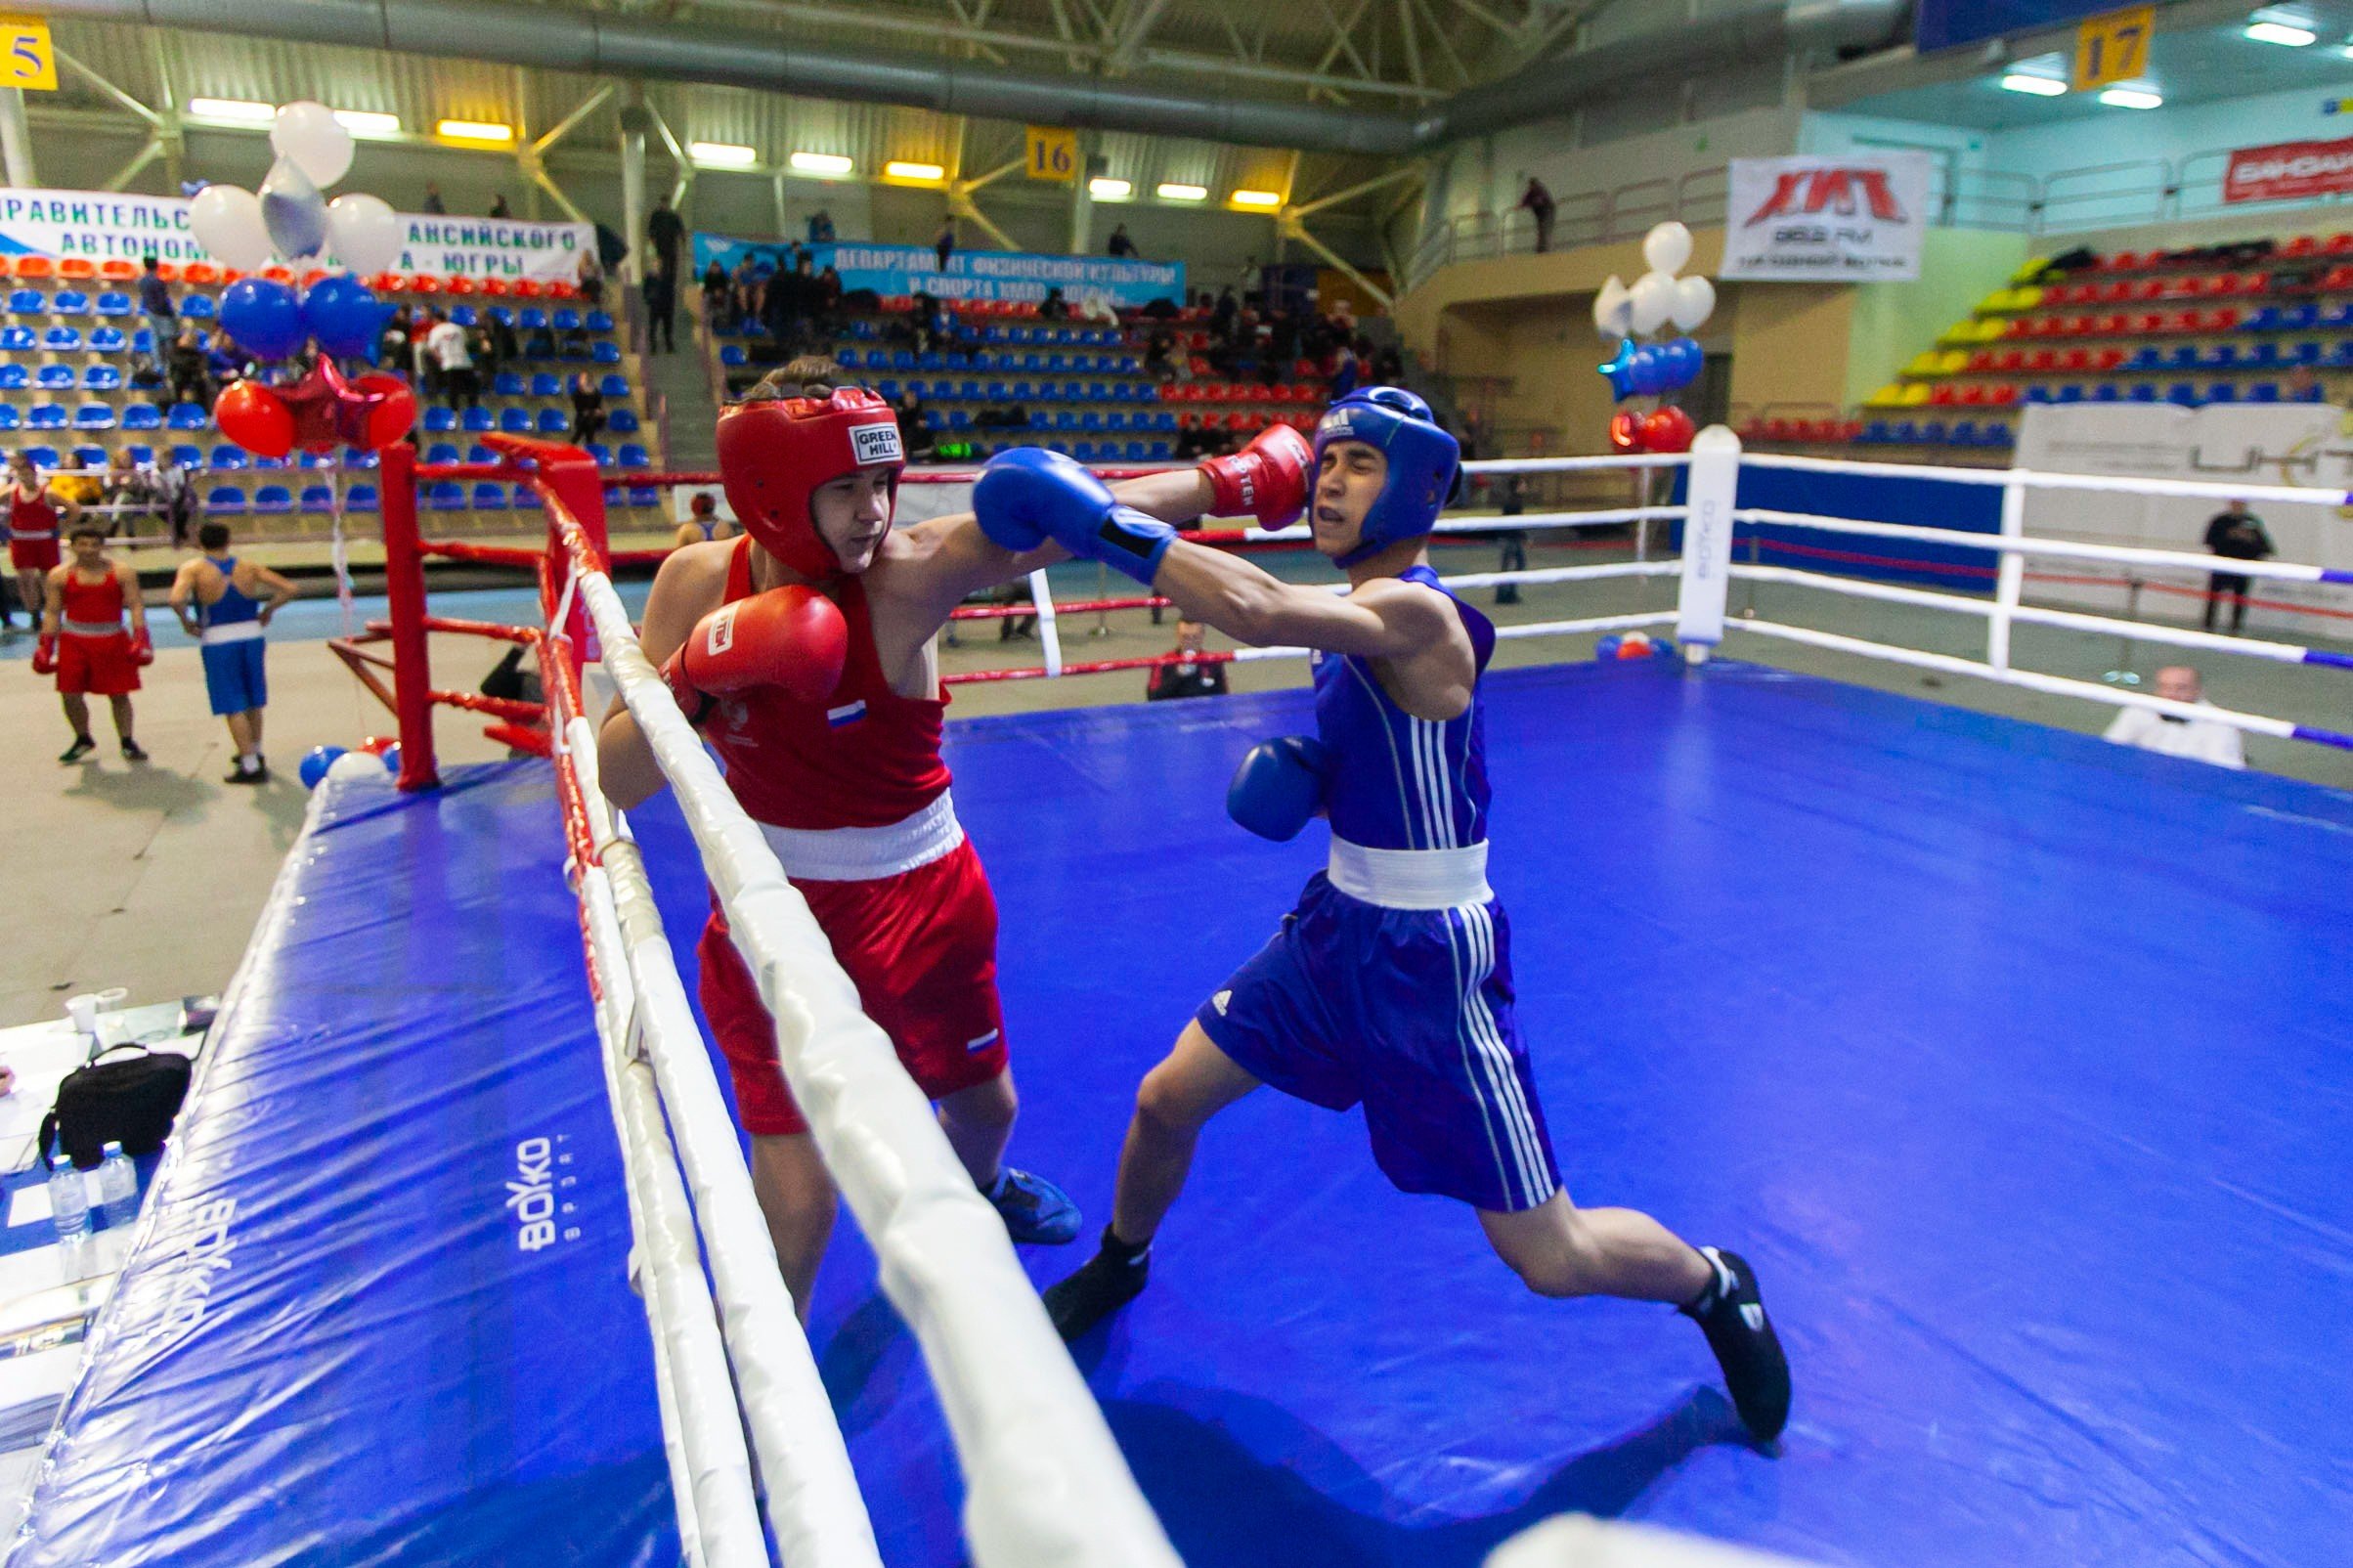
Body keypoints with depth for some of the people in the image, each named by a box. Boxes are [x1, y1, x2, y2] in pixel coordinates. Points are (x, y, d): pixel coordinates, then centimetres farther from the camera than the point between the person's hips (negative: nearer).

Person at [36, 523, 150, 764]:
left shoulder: (122, 572, -1)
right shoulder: (59, 576, 2)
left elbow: (135, 606, -4)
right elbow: (52, 612, 6)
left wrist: (140, 637, -15)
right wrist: (45, 646, 1)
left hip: (114, 640, -1)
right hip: (74, 641, 1)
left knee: (119, 695, 5)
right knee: (70, 695, 1)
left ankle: (127, 742, 17)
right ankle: (83, 740, 23)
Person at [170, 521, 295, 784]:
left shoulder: (193, 569, -6)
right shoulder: (249, 567, 2)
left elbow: (176, 599, -22)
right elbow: (288, 589, -4)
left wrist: (187, 621, -5)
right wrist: (268, 610, 6)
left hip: (217, 641, -3)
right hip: (251, 634, 4)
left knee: (234, 707, 1)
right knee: (253, 700, 19)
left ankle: (251, 766, 1)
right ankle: (255, 753, 35)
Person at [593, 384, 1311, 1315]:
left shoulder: (907, 573, -19)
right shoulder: (696, 584, -13)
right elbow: (614, 782, -13)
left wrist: (1237, 478, -29)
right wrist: (696, 676, -29)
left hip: (926, 902, 2)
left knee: (983, 1104, 25)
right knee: (796, 1207, -4)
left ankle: (976, 1187, 63)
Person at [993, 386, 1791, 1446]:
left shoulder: (1411, 613, -24)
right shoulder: (1360, 623, 4)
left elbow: (1258, 610, -43)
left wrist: (1100, 522, -36)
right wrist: (1297, 774, -3)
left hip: (1430, 962, -8)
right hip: (1340, 921, 8)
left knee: (1549, 1258, 3)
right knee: (1166, 1100, 12)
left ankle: (1717, 1289, 35)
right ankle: (1118, 1264, 43)